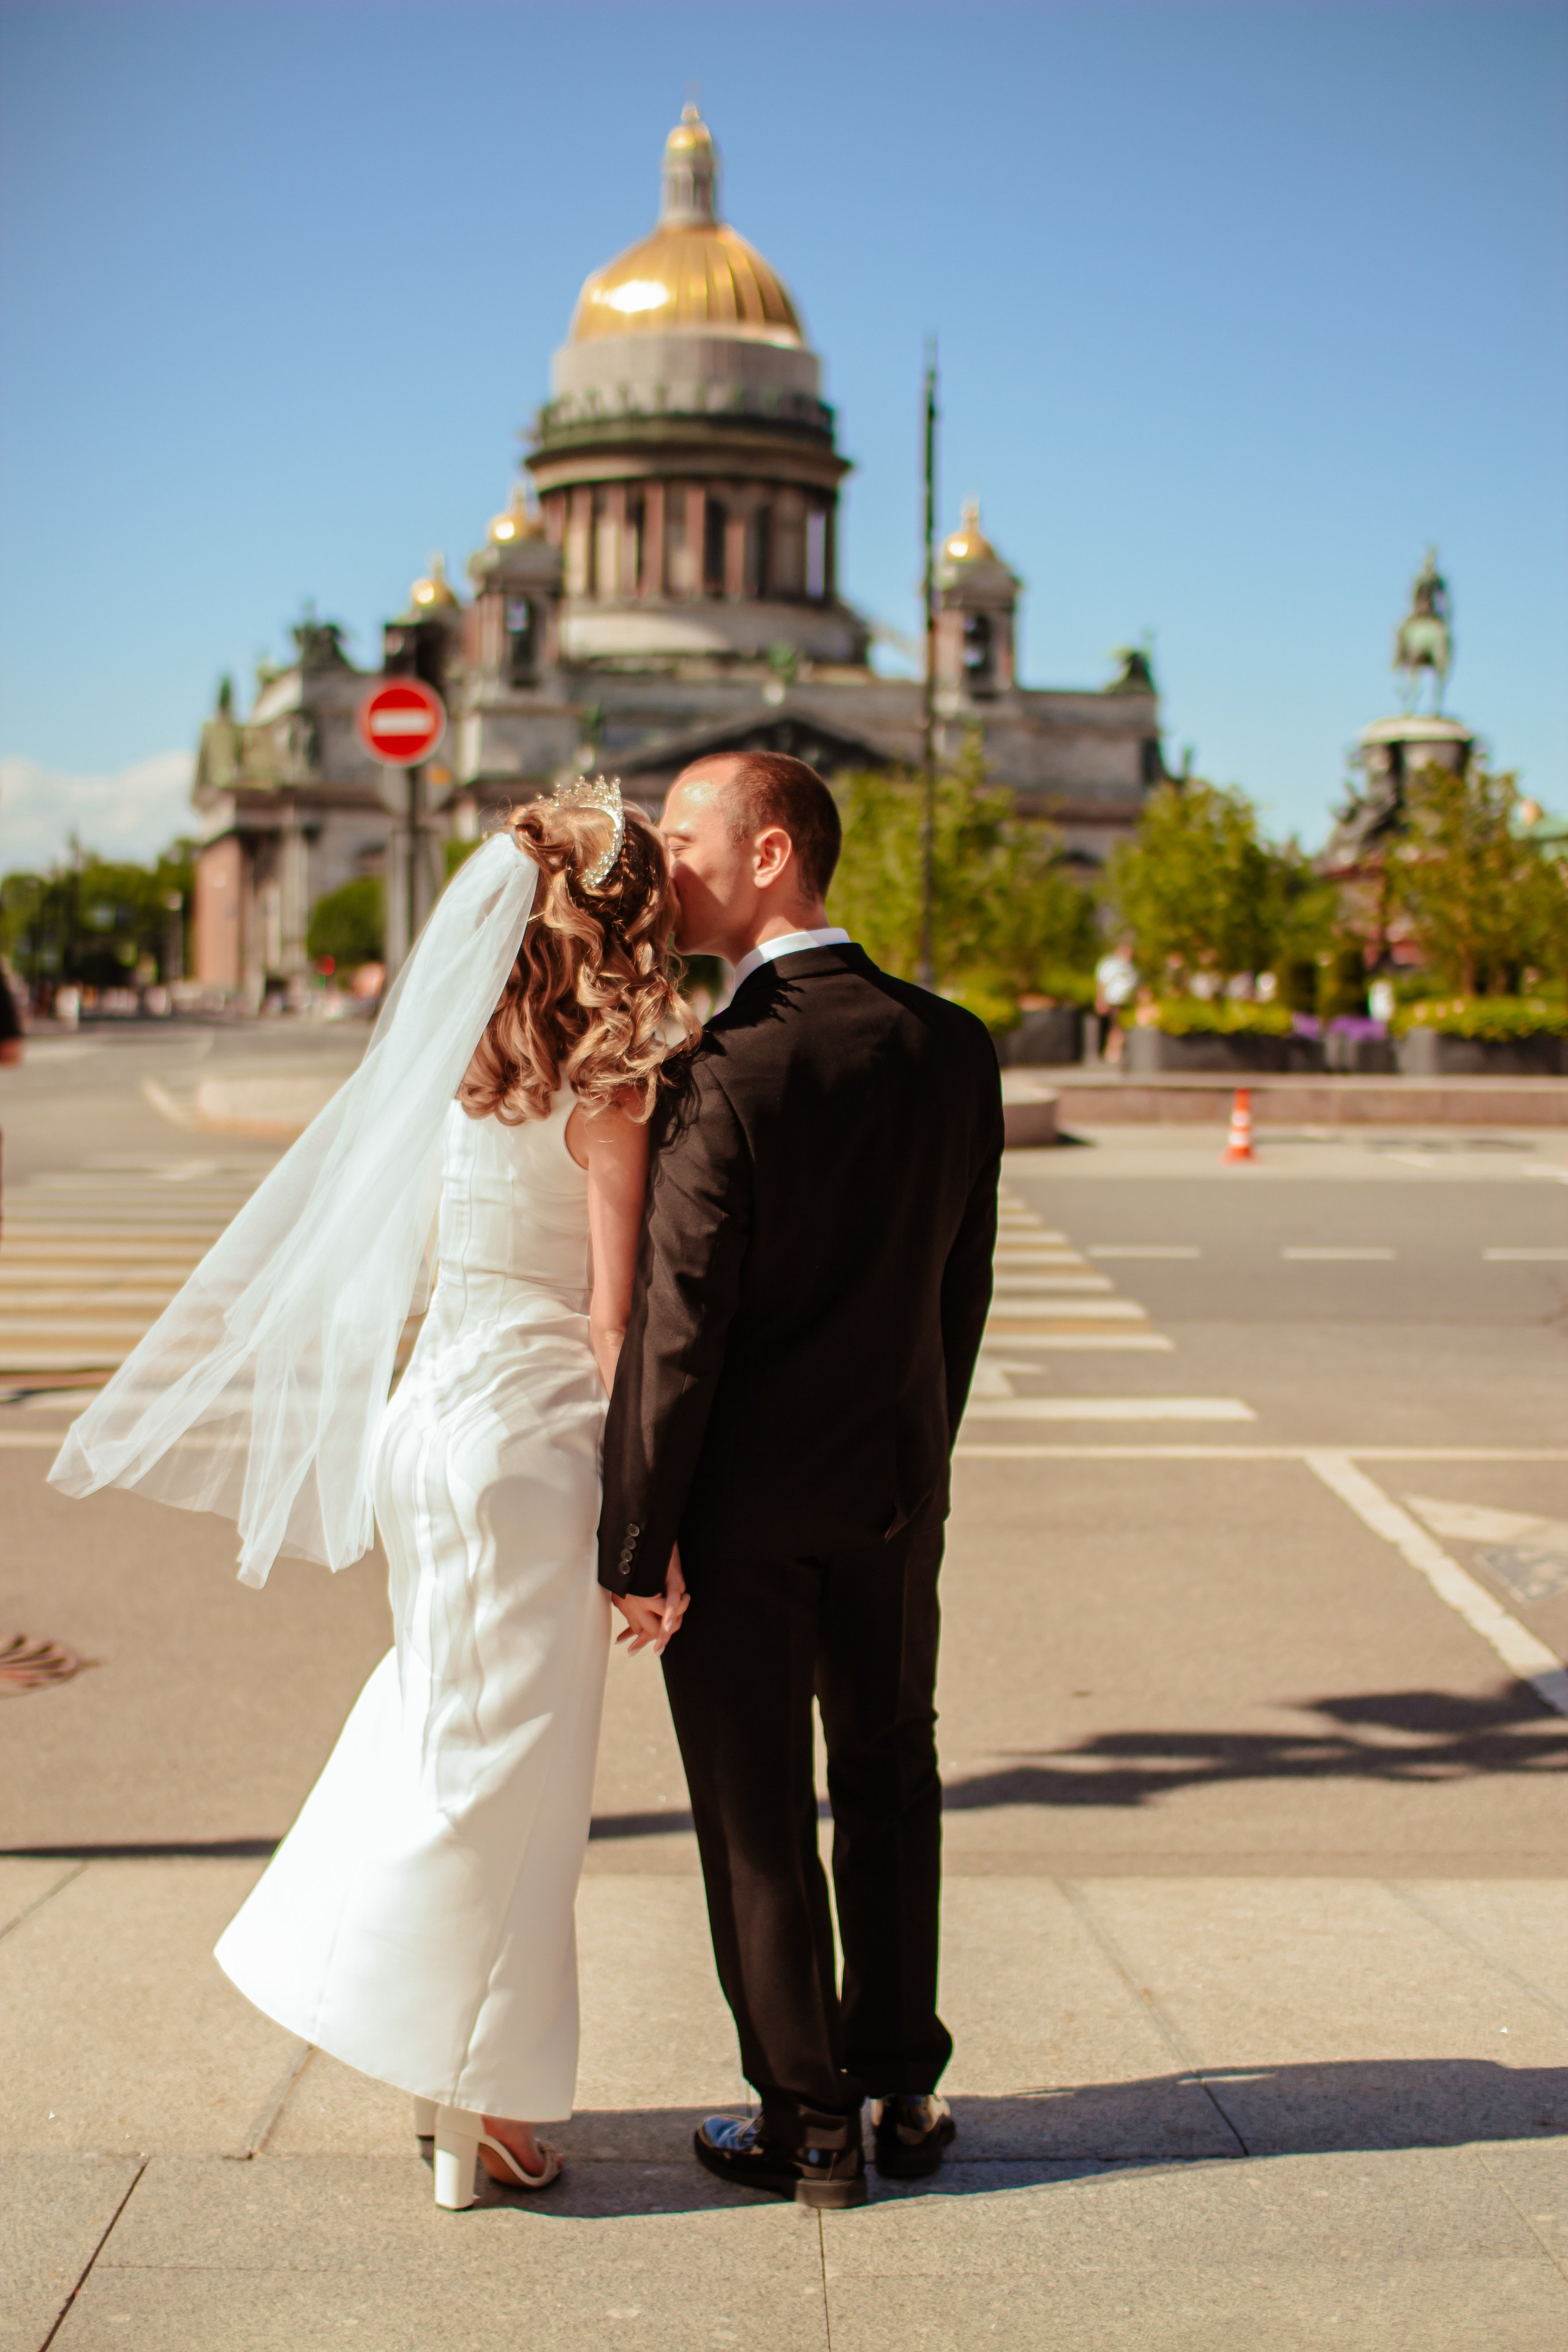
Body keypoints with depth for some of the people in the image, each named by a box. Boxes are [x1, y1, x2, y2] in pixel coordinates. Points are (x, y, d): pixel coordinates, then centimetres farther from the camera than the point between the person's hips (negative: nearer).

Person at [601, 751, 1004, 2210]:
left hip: (746, 1499, -5)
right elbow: (964, 1283, 5)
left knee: (756, 1817, 9)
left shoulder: (727, 1072, -22)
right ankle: (903, 2091, 29)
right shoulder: (950, 1045, -3)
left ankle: (810, 2126, 20)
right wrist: (920, 1450, 17)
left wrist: (635, 1538, -14)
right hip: (895, 1484, 5)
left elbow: (676, 1326, -21)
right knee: (889, 1787, 19)